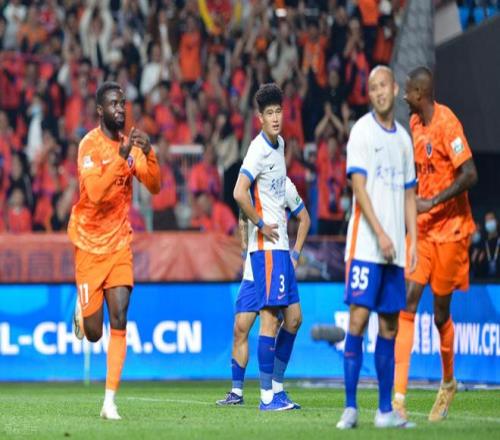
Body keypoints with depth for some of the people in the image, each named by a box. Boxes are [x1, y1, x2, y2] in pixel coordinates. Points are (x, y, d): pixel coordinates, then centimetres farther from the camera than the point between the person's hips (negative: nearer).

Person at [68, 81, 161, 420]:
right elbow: (94, 193, -28)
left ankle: (110, 401, -9)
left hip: (120, 243, 4)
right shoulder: (90, 145, -14)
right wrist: (121, 157, -36)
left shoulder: (130, 144, 5)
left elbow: (154, 186, -1)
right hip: (90, 242, -4)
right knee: (93, 333, 1)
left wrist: (148, 154, -18)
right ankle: (82, 307, 39)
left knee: (119, 321, -11)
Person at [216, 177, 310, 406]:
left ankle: (276, 388, 7)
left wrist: (295, 255, -3)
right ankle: (236, 391, 4)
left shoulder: (284, 185, -6)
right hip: (252, 272, 4)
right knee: (240, 328, -1)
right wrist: (245, 250, 13)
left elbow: (304, 219, 4)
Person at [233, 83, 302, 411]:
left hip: (280, 244, 9)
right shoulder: (259, 149, -14)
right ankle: (267, 395, -6)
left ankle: (276, 386, 17)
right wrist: (261, 225, -15)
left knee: (294, 316, 10)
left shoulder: (280, 144, 13)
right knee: (270, 316, -9)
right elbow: (239, 193, -25)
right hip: (266, 246, -9)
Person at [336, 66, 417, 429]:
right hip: (365, 245, -5)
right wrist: (380, 234, -17)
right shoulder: (362, 131, -3)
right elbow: (359, 186, -10)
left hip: (395, 249, 5)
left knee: (389, 327, 5)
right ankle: (350, 407, -7)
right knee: (358, 318, -9)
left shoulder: (403, 138, 15)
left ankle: (385, 410, 8)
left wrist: (413, 241, 7)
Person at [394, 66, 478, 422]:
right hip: (421, 229, 6)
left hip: (449, 229, -6)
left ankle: (449, 383, 30)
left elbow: (470, 174, -21)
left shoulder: (447, 123, -16)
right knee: (408, 302, -7)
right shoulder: (414, 123, 9)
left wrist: (433, 201, -24)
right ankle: (399, 394, -13)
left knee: (441, 312, 5)